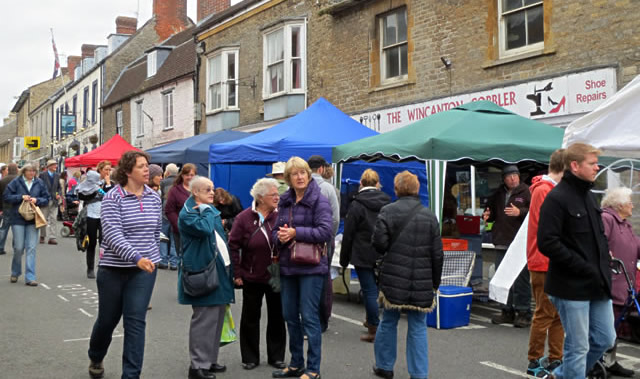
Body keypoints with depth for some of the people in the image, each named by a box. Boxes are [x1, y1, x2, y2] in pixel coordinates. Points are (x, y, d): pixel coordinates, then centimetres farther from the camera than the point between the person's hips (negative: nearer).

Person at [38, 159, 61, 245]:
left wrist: (59, 194, -5)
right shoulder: (42, 175, -2)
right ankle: (42, 236, 20)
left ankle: (52, 238, -2)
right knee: (43, 219, 7)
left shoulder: (57, 175, 9)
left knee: (53, 219, -3)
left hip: (54, 200, 3)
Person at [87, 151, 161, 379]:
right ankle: (95, 359, 43)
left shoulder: (154, 199, 4)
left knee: (136, 322, -3)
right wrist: (136, 258, -33)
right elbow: (113, 235, -22)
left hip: (144, 269, 3)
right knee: (107, 319, 13)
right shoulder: (112, 198, -11)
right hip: (113, 269, -2)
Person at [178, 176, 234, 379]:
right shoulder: (187, 214, -10)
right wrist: (206, 210, -11)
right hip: (203, 273, -9)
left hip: (219, 270, 9)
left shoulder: (211, 210, 18)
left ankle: (210, 359, 24)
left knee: (216, 317, 14)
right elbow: (204, 229, -29)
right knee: (204, 319, -7)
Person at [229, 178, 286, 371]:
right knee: (251, 318, 10)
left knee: (277, 317, 10)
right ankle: (250, 357, 23)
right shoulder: (244, 218, -7)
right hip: (252, 277, -1)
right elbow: (233, 246, -5)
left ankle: (276, 356, 24)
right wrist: (237, 273, -7)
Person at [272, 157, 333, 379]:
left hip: (311, 268, -7)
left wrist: (295, 232, -20)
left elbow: (325, 232, -18)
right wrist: (280, 236, -9)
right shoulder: (284, 201, 11)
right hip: (287, 267, 7)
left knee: (309, 317, -3)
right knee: (290, 316, 14)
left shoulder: (319, 201, -8)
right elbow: (276, 230, 14)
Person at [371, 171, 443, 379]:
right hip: (422, 282, 1)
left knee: (388, 321, 15)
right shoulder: (429, 216, 2)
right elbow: (437, 254, 3)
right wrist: (435, 281, 13)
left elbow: (379, 243, -11)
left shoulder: (387, 211, -4)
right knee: (418, 327, 8)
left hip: (393, 279, -1)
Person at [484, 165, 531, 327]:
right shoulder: (498, 194, 14)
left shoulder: (526, 192, -4)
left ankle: (523, 313, 6)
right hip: (502, 244, 7)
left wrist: (519, 212, -26)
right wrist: (487, 215, 3)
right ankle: (507, 311, 23)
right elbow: (493, 211, 25)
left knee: (521, 280, -2)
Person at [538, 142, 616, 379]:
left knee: (605, 340, 15)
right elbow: (547, 243, -21)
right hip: (571, 287, -8)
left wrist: (604, 264, 6)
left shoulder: (588, 196, 13)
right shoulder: (557, 198, -14)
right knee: (578, 347, 0)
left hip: (597, 285, 9)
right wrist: (584, 268, -20)